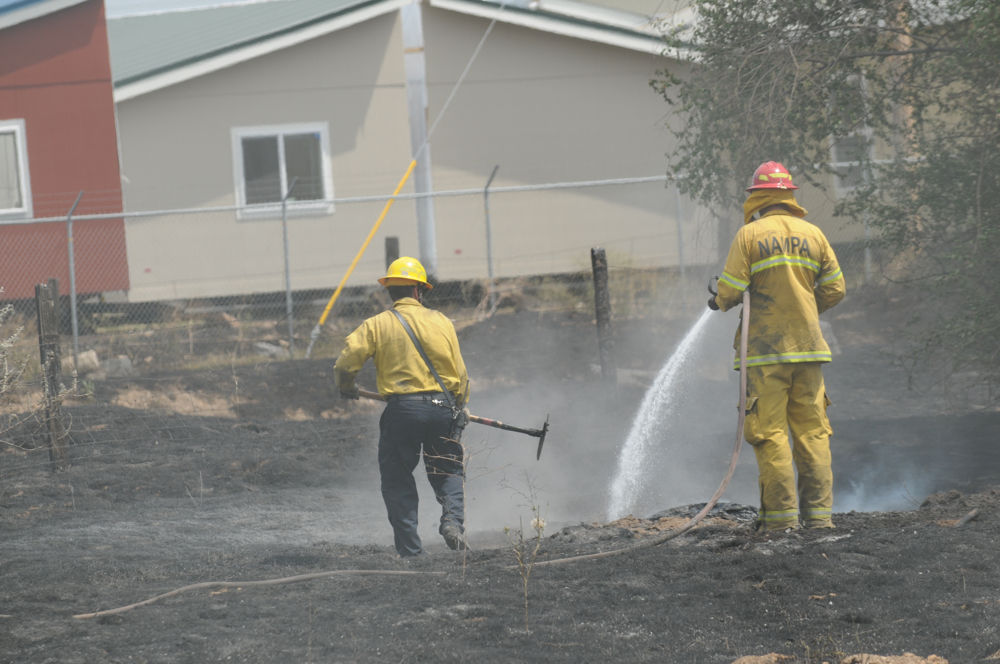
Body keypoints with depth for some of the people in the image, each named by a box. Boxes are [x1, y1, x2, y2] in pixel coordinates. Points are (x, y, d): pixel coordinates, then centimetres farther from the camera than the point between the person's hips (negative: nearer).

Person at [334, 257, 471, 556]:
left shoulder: (376, 325, -1)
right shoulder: (441, 322, 4)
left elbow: (345, 364, -6)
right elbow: (460, 375, 7)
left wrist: (346, 387, 15)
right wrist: (458, 408, 22)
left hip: (401, 409, -2)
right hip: (442, 407, 2)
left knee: (398, 480, 10)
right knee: (448, 472, 18)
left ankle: (410, 547, 7)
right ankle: (453, 520, -8)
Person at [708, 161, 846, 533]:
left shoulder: (749, 235, -4)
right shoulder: (813, 234, 8)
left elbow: (731, 290, -7)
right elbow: (835, 289, 10)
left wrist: (720, 303, 15)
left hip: (765, 349, -4)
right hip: (808, 347, 4)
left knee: (770, 432, -2)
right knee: (812, 431, 6)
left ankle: (782, 516, -5)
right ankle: (819, 515, 4)